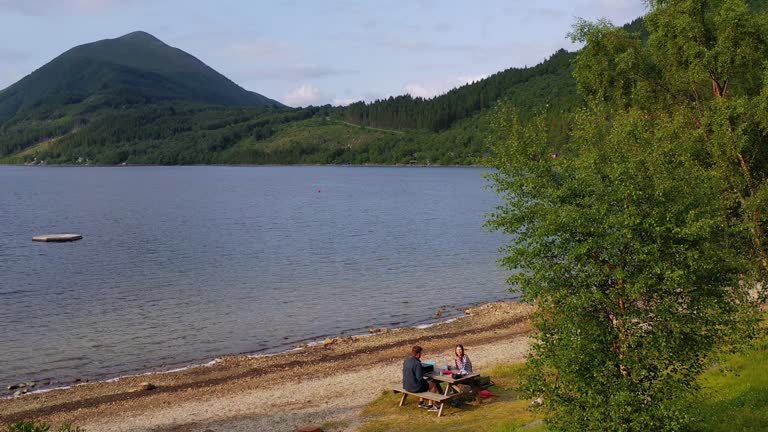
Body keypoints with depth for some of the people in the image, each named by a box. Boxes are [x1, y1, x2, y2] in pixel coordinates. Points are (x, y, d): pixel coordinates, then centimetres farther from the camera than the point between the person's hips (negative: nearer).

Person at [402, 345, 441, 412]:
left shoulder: (406, 360, 2)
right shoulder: (417, 363, -24)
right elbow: (419, 378, -24)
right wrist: (425, 379, -2)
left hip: (406, 385, 8)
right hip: (414, 387, -8)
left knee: (425, 381, 32)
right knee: (433, 384, 12)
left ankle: (421, 402, 35)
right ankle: (430, 405, 16)